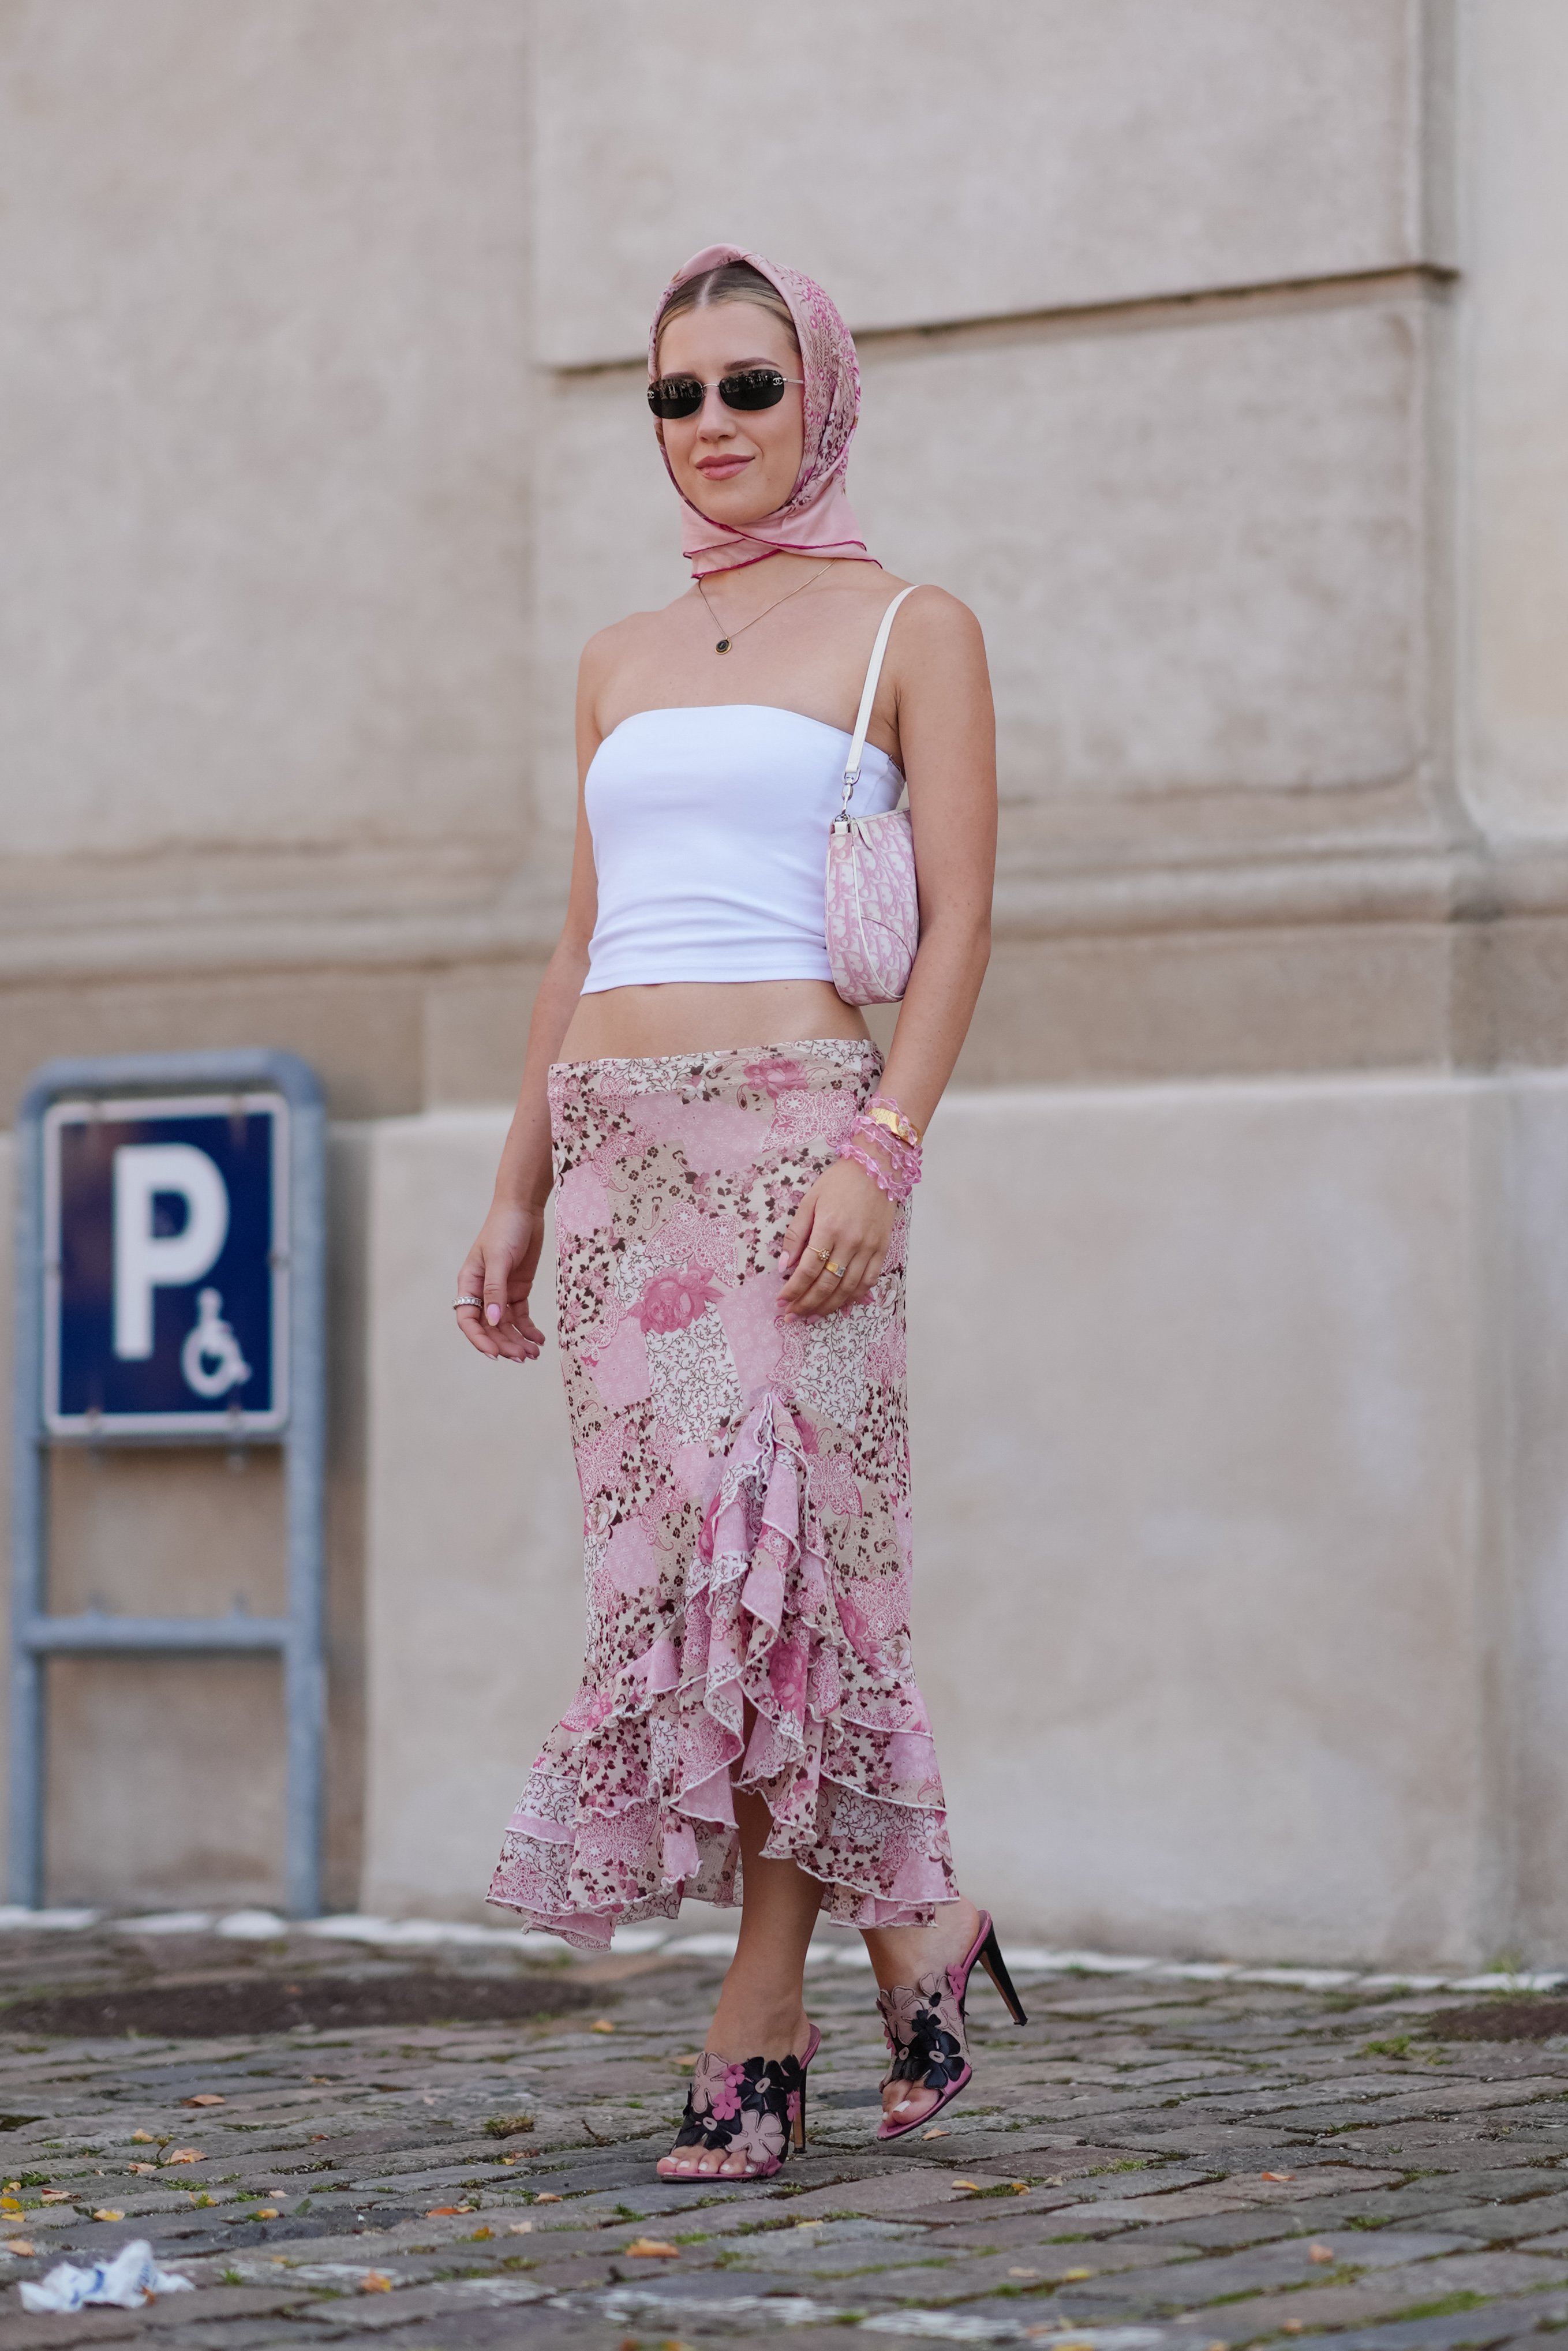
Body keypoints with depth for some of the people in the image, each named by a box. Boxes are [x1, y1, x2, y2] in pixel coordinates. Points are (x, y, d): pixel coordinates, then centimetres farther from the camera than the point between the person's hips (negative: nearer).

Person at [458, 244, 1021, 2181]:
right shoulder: (621, 662, 18)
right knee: (674, 1561, 1)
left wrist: (881, 1150, -17)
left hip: (793, 1127, -5)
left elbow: (959, 917, -4)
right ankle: (909, 1929, 14)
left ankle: (760, 2023, -3)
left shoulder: (910, 631, 3)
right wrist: (517, 1194, 14)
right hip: (620, 1146, 5)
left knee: (762, 1539, -11)